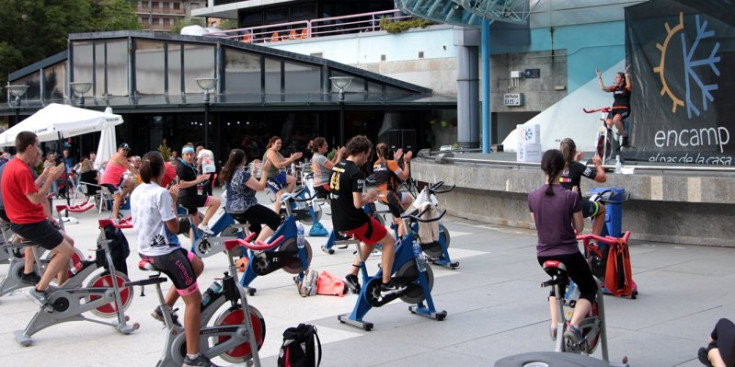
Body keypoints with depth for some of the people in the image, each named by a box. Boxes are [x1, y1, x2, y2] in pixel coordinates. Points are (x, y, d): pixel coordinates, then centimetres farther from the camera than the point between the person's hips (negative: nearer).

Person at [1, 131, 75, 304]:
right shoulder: (22, 170, -22)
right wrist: (51, 179, -17)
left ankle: (62, 285, 19)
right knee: (66, 251, -11)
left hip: (23, 220, 10)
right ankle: (39, 290, -11)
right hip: (30, 223, -10)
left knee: (67, 242, 18)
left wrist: (45, 174, 10)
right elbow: (36, 199, -23)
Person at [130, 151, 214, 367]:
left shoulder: (136, 193, 7)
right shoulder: (161, 193, -19)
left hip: (145, 250, 9)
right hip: (165, 252, -9)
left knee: (197, 265, 28)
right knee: (194, 299, 1)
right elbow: (174, 227, -17)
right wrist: (174, 201, -6)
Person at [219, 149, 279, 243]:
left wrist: (254, 171, 23)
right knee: (275, 219, -12)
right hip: (244, 209, -10)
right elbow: (260, 187, -16)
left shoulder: (229, 173, 9)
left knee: (256, 226, 35)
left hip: (232, 210, 10)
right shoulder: (243, 174, -19)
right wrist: (265, 170, -10)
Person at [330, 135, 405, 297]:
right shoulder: (356, 173, -19)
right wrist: (369, 195, -3)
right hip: (353, 221, -9)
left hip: (338, 221, 9)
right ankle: (386, 284, 7)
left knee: (372, 239, 29)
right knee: (389, 241, 7)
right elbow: (358, 204, -24)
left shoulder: (337, 167, 8)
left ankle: (352, 275, 20)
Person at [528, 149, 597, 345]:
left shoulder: (533, 196, -6)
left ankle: (554, 324, 22)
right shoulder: (570, 196, -16)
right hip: (568, 254, -4)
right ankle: (573, 325, -4)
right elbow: (579, 228, -4)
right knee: (589, 289, 18)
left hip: (543, 255, 4)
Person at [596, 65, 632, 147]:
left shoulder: (627, 88, -1)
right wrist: (599, 77, 4)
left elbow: (629, 85, -25)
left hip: (624, 109, -6)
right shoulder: (614, 88, 14)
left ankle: (625, 136, -17)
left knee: (615, 120, -33)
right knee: (608, 123, -11)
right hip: (614, 109, 6)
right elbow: (603, 88, 5)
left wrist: (626, 74, -32)